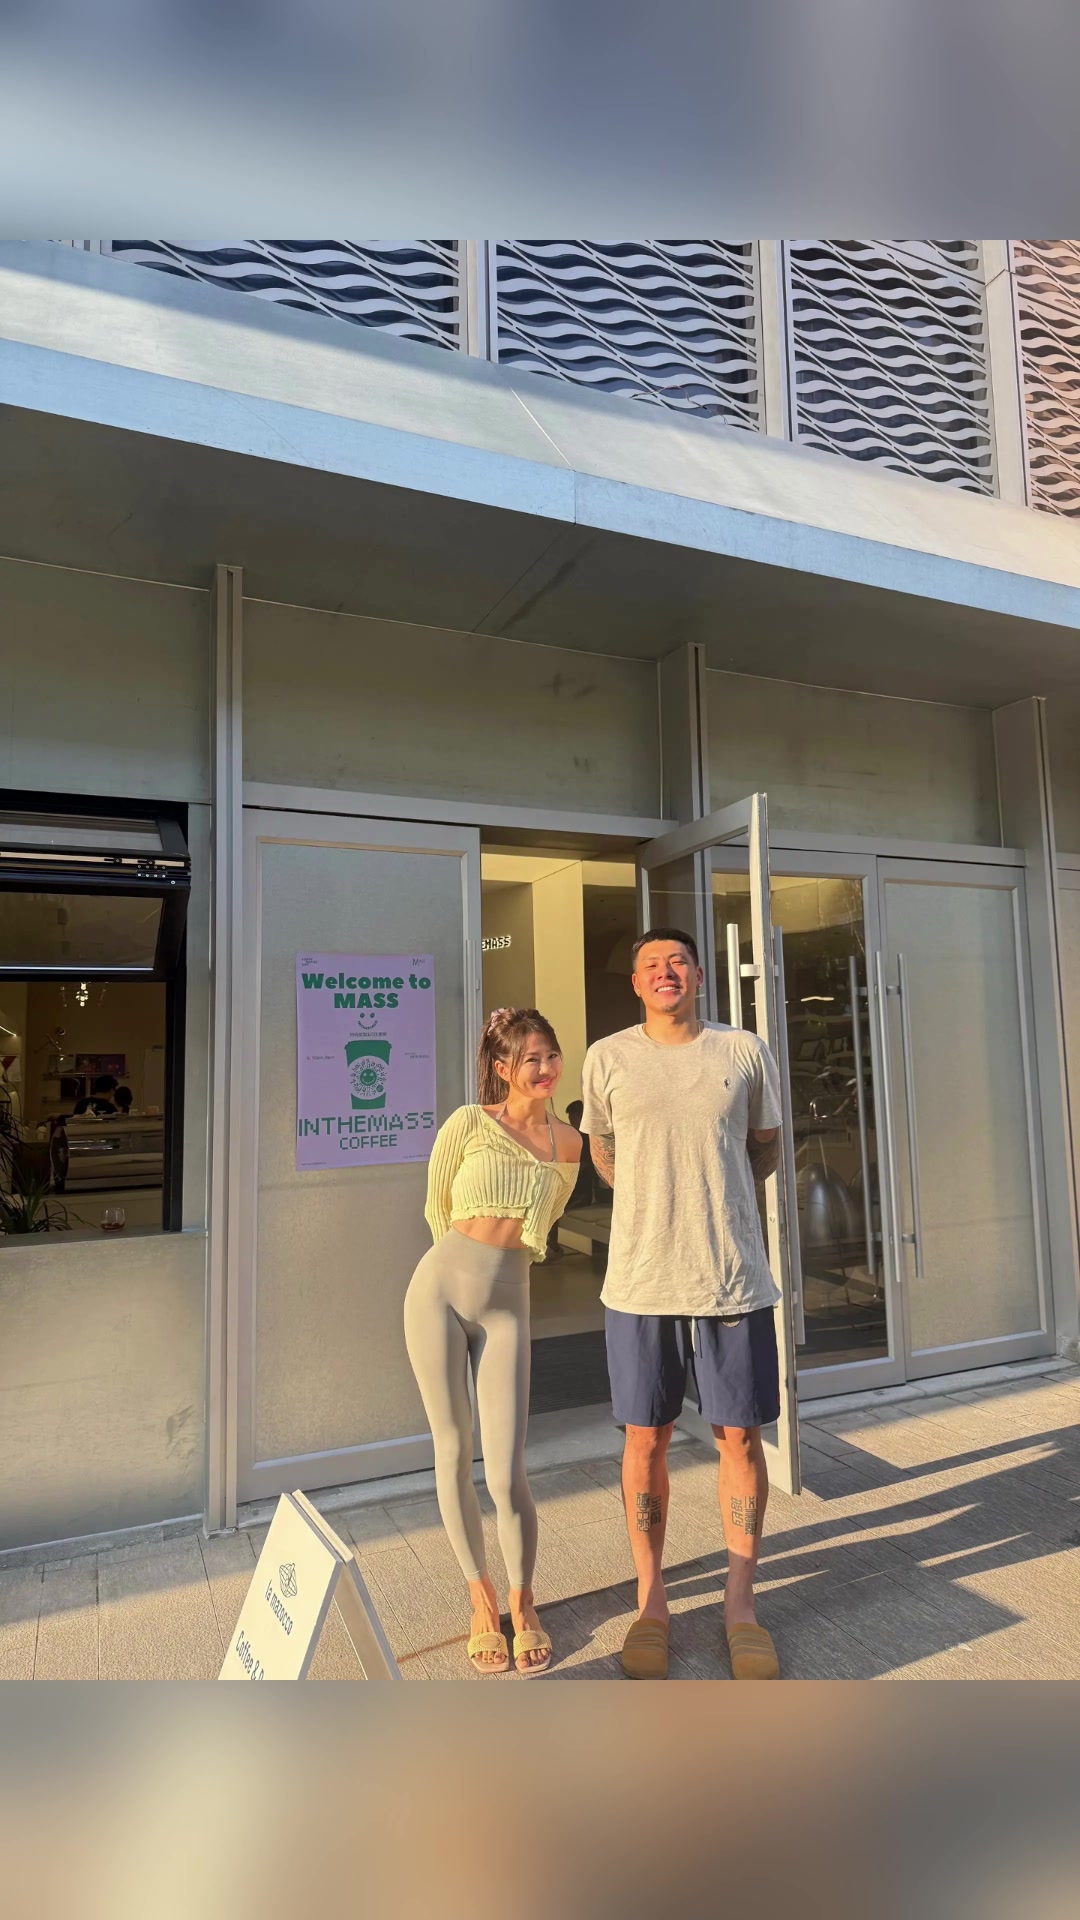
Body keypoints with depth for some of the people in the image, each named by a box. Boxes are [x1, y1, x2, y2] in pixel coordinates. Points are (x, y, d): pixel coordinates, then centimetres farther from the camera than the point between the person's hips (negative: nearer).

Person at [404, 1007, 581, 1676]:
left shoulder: (568, 1143, 4)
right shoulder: (470, 1123, -6)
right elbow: (437, 1207, 7)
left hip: (508, 1306, 1)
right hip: (439, 1290, -1)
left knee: (507, 1473, -2)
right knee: (454, 1456, 9)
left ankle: (523, 1604, 24)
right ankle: (481, 1601, 30)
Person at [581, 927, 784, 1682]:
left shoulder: (746, 1052, 1)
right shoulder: (609, 1059, 1)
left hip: (734, 1278, 1)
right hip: (640, 1280, 0)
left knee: (741, 1437, 9)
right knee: (646, 1441, 10)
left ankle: (740, 1604, 29)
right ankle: (651, 1603, 29)